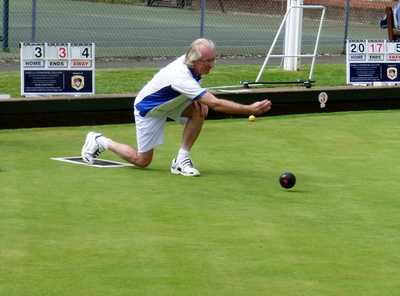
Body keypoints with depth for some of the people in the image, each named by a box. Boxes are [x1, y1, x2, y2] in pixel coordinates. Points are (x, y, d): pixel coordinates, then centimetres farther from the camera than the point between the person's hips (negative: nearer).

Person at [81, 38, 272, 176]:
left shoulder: (189, 61, -16)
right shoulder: (181, 77, -41)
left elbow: (197, 94, 8)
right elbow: (216, 104, -46)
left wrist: (199, 100, -15)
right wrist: (250, 110, -48)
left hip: (169, 103, 8)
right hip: (148, 109, -8)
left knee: (199, 110, -20)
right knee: (142, 161, 0)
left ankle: (182, 159, -9)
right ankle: (100, 142, 19)